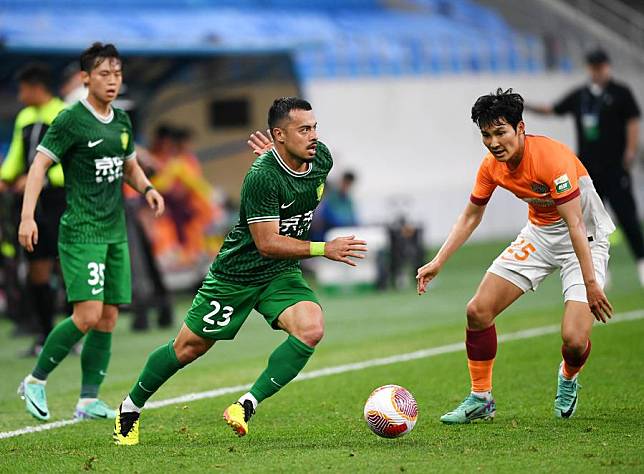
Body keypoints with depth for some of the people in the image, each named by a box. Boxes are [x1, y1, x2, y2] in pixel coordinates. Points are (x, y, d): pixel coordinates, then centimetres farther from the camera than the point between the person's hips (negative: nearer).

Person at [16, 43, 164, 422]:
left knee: (109, 319, 5)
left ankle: (89, 399, 11)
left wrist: (147, 188, 6)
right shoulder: (72, 120, -9)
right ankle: (36, 382, 1)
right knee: (88, 315, -15)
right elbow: (40, 164, -10)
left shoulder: (122, 121, 12)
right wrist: (28, 216, -20)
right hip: (81, 231, -7)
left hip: (116, 233, 7)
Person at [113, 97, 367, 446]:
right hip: (237, 272, -5)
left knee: (311, 329, -23)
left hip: (282, 273, 5)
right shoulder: (261, 176, -28)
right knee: (188, 348, 7)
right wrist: (325, 249, -33)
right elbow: (267, 243, -30)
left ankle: (246, 407, -16)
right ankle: (130, 409, 30)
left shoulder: (320, 159, -7)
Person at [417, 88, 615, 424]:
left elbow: (575, 225, -30)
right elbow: (470, 217, 8)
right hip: (539, 235, 6)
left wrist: (591, 283, -33)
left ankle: (568, 379, 17)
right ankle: (480, 399, 14)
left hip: (586, 239, -6)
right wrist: (437, 263, 2)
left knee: (574, 340, -21)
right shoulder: (492, 166, -8)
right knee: (478, 311, -4)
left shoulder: (552, 157, -29)